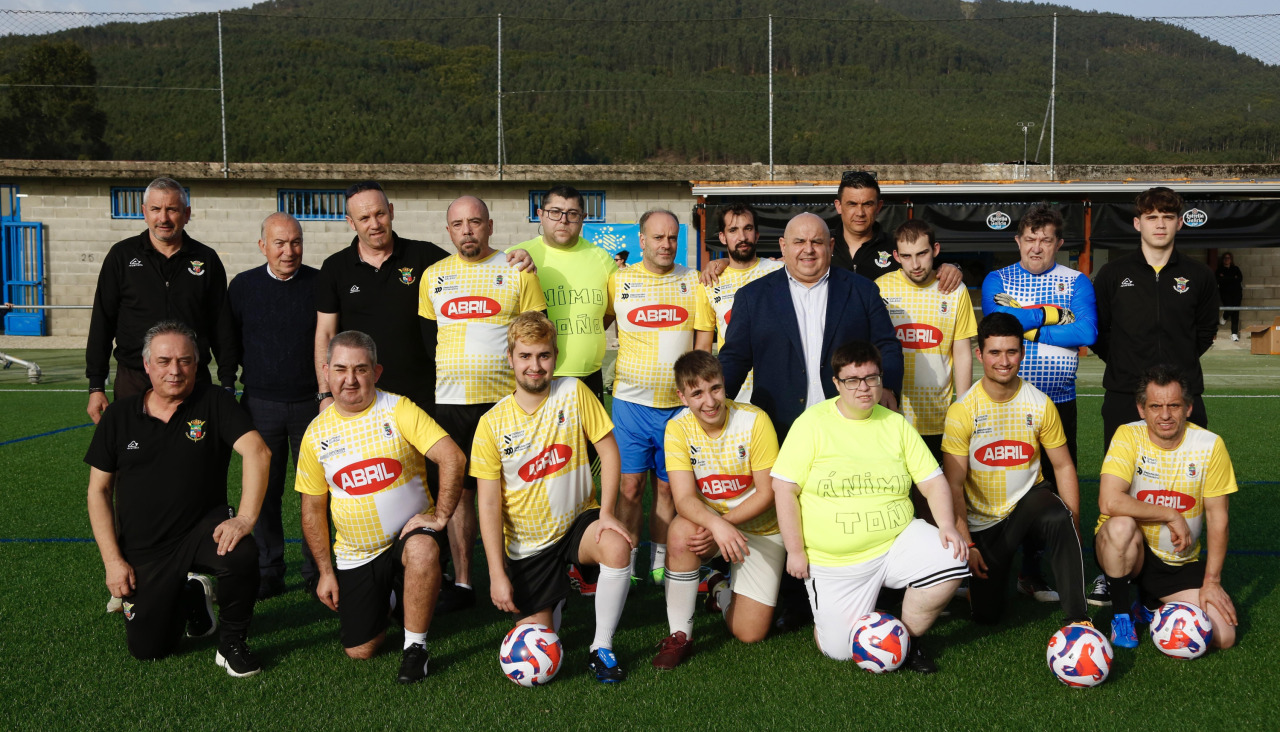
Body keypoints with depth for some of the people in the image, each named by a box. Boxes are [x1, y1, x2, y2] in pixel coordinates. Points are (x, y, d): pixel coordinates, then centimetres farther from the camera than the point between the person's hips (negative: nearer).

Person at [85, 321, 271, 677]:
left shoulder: (214, 403, -7)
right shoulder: (119, 416, 1)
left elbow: (257, 452, -22)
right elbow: (99, 491, 5)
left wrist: (245, 518, -34)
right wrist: (112, 559, -3)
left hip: (203, 528, -2)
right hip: (143, 549, 3)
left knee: (241, 555, -35)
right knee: (146, 648, -2)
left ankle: (232, 641, -8)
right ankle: (190, 596, 31)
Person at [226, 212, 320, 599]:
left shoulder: (320, 284, 0)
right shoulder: (243, 285, 5)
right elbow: (230, 345, 11)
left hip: (311, 404, -1)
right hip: (261, 404, 1)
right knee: (264, 490, 6)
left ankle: (318, 569, 16)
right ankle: (268, 572, 17)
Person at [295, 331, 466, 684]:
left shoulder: (398, 410, -9)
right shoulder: (316, 433, 0)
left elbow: (453, 458, -19)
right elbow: (313, 511, 7)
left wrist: (440, 515, -23)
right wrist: (325, 571, 4)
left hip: (409, 532, -3)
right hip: (355, 553, 3)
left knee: (423, 550, -38)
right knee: (359, 651, -2)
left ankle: (415, 647, -16)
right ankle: (386, 600, 32)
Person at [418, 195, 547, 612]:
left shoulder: (516, 271, 2)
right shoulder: (433, 275, 12)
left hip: (504, 399, -3)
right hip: (449, 401, 3)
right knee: (458, 490, 7)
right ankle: (462, 582, 17)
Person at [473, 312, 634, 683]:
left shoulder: (573, 392, -10)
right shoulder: (492, 424, -10)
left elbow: (609, 449, -6)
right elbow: (489, 504, -8)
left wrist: (606, 512, -18)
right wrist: (497, 574, -12)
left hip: (577, 521, 0)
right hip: (527, 544, 0)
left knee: (618, 547, -34)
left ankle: (602, 647, -12)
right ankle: (555, 597, 33)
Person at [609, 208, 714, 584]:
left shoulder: (694, 282, 5)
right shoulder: (619, 280, 4)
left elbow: (703, 343, 6)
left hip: (678, 404, 1)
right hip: (631, 401, -1)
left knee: (667, 486, 9)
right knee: (631, 485, 1)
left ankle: (660, 562, 21)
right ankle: (626, 564, 13)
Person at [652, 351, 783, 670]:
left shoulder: (754, 421, -20)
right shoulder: (678, 428, -15)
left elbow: (767, 493, -16)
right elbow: (684, 499, -23)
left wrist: (725, 522, -28)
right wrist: (717, 525, -43)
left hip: (760, 528, -1)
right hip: (708, 520, 1)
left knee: (751, 633, -7)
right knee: (681, 532, -36)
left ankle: (721, 590, 28)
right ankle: (679, 635, -18)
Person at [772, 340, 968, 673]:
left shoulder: (896, 424, 6)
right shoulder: (813, 422, -6)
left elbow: (933, 482, 5)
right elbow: (784, 488, -8)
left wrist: (948, 526, -13)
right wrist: (796, 550, -10)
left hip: (896, 542, 3)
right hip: (833, 562, -3)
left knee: (953, 560, -22)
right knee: (841, 650, -7)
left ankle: (907, 636, 2)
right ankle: (828, 612, 30)